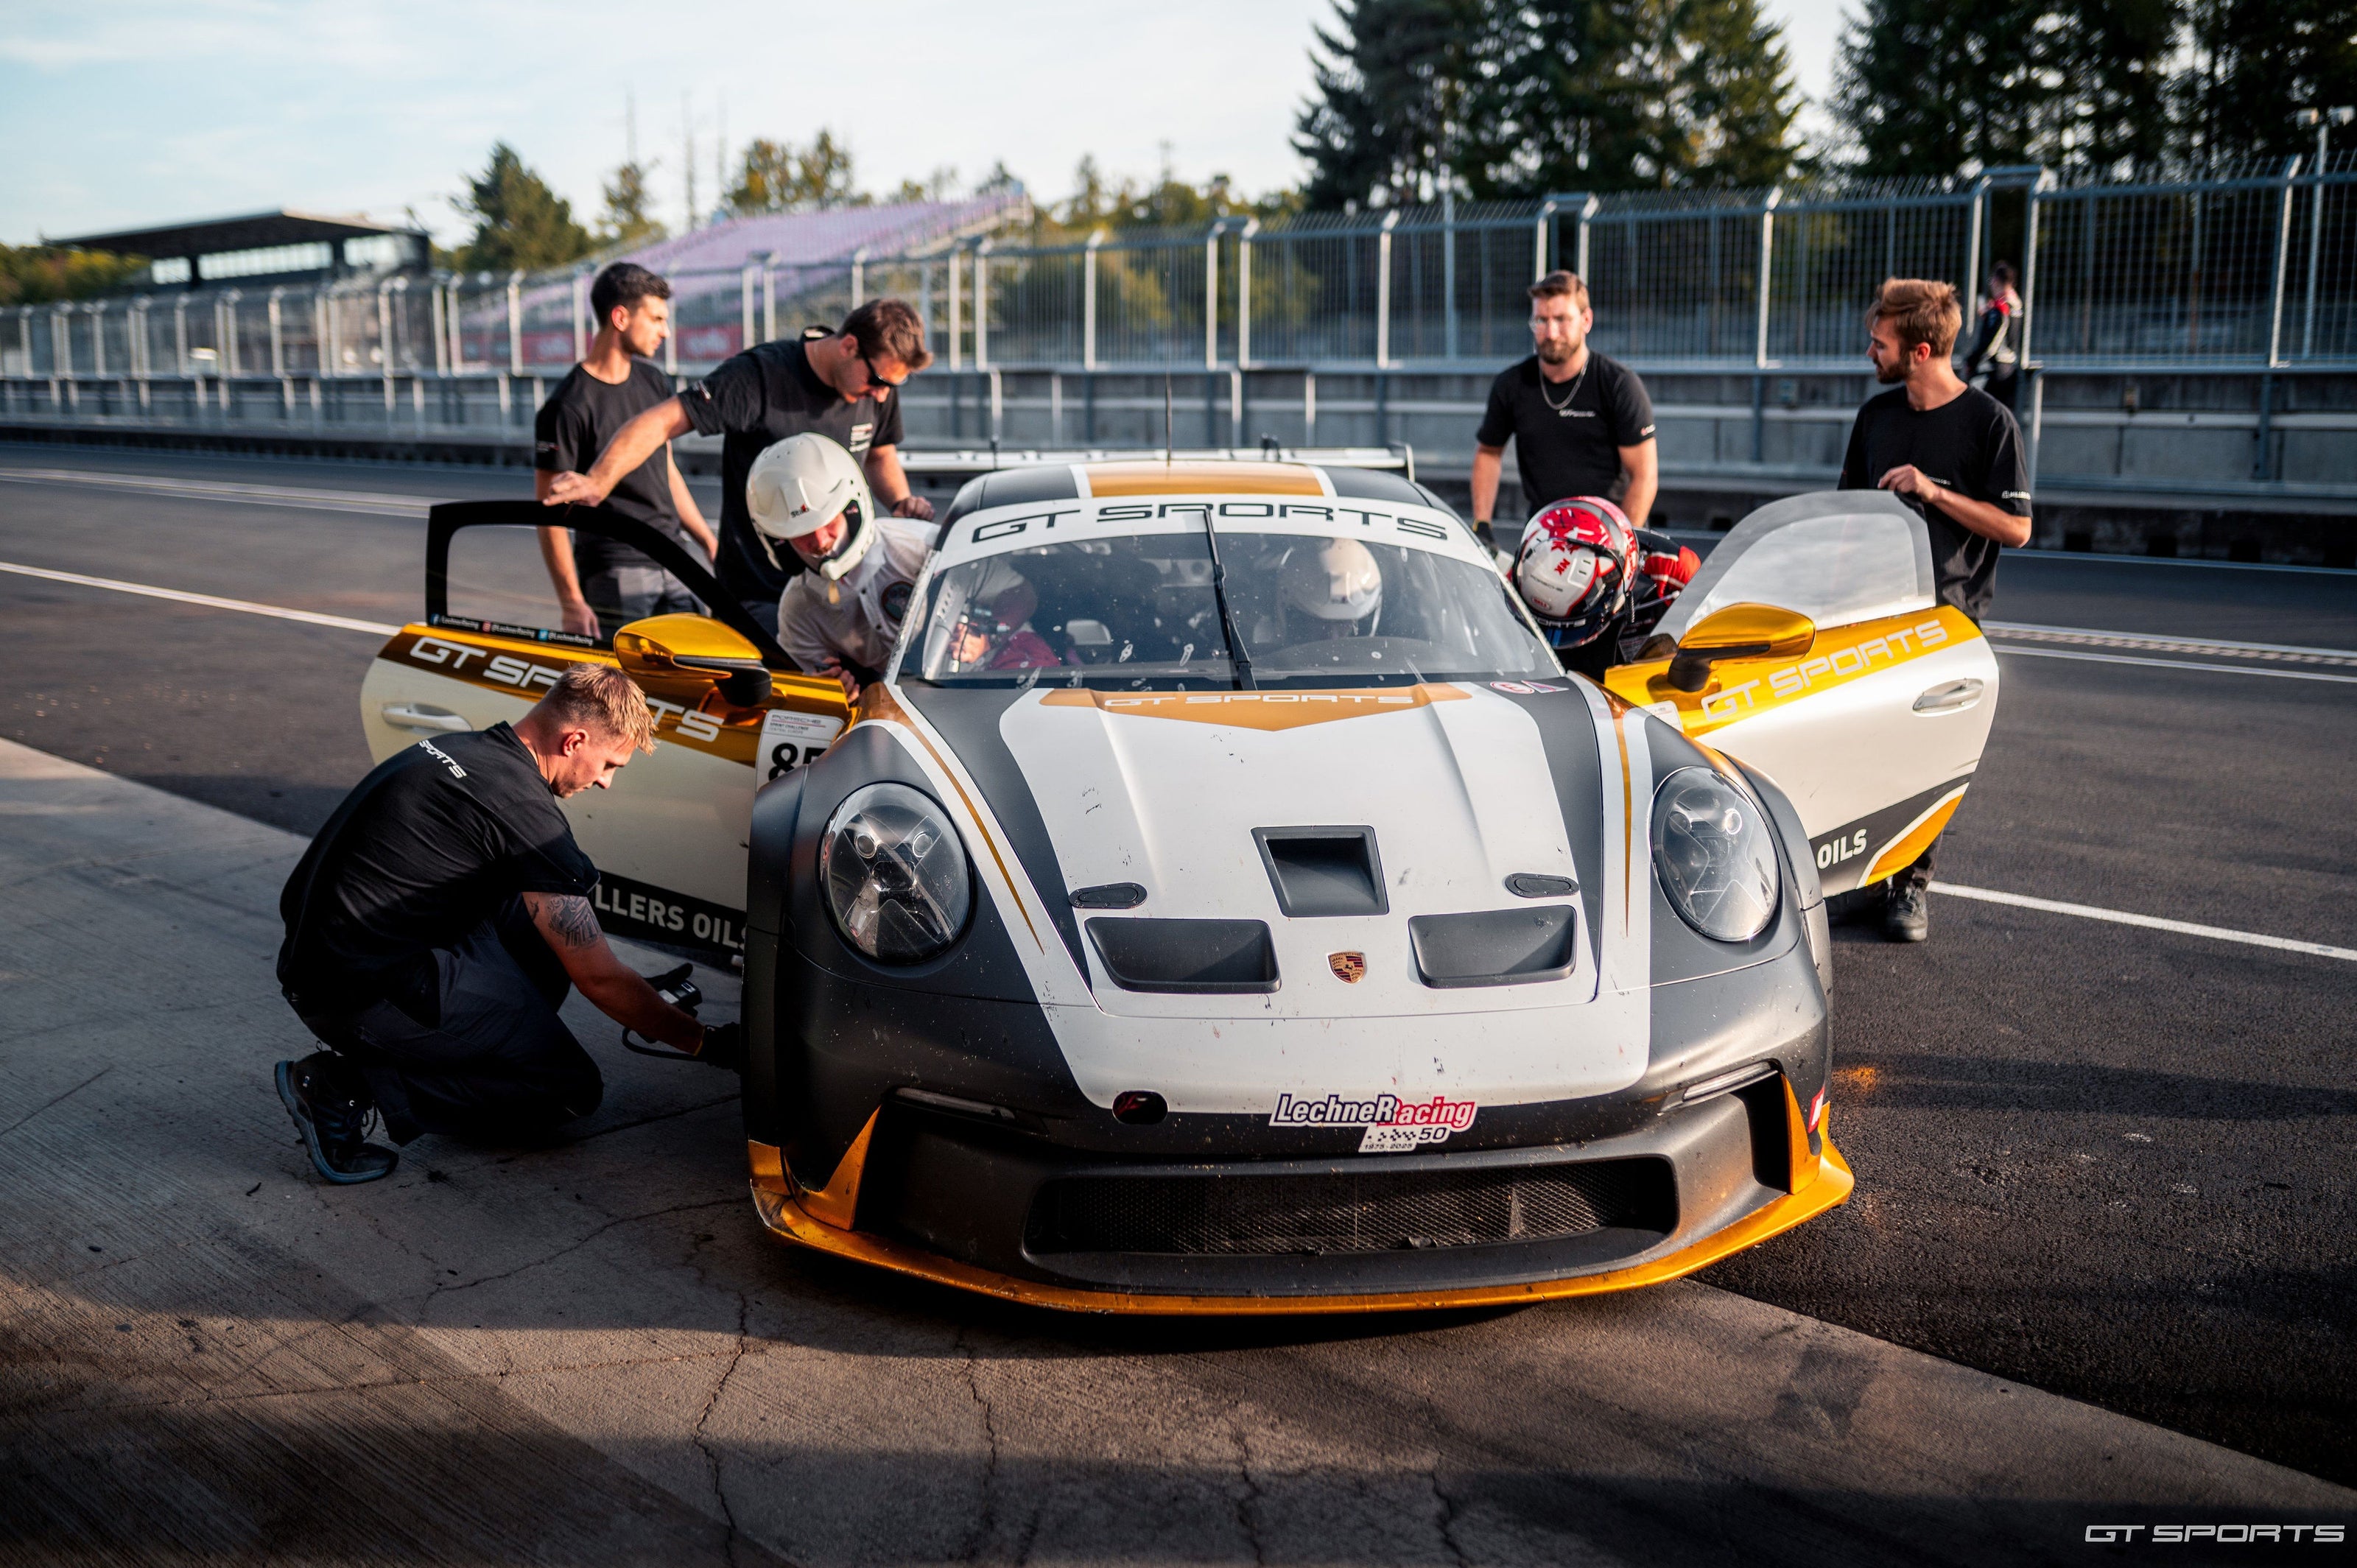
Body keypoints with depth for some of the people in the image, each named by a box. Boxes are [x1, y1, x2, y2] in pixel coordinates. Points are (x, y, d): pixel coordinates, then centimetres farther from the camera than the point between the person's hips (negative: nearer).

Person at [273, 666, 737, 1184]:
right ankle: (348, 1086, -5)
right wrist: (705, 1043, -1)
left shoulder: (458, 751, 11)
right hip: (361, 993, -9)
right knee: (573, 1088, -3)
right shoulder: (523, 806, -17)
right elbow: (598, 977, -12)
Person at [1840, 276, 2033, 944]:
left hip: (1948, 614, -4)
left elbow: (2016, 528, -7)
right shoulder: (1876, 413, 12)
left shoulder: (1990, 422, -5)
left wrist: (1934, 492, -17)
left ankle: (1913, 883, 7)